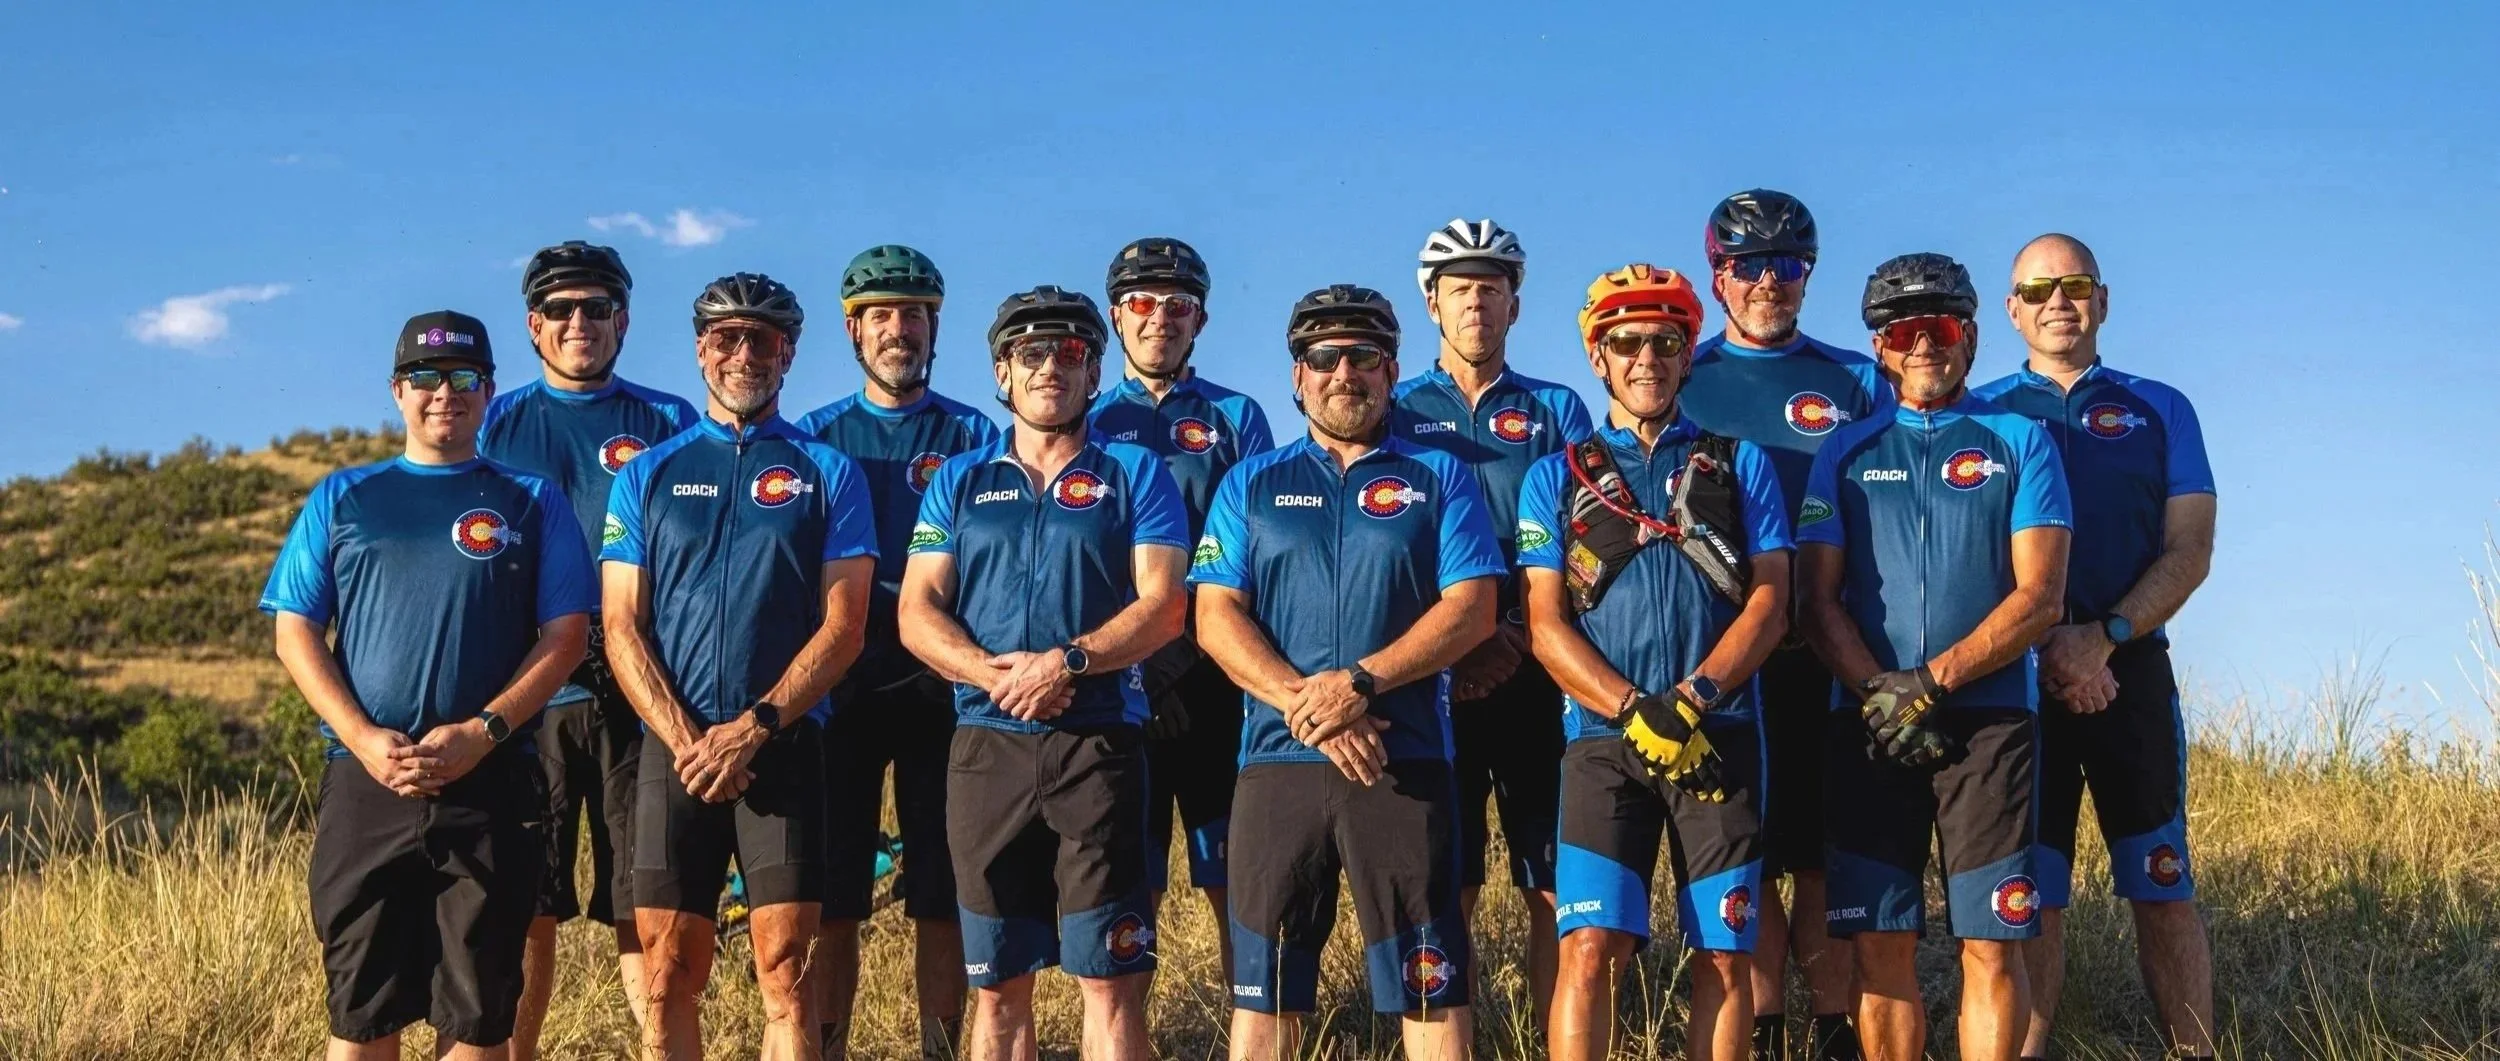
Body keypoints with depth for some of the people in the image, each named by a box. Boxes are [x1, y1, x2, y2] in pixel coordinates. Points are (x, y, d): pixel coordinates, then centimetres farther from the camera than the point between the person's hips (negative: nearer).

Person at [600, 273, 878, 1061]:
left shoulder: (828, 473, 7)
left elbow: (843, 625, 0)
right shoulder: (648, 474, 12)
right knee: (669, 980, 2)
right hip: (675, 749, 2)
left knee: (785, 976, -5)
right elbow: (621, 626, 6)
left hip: (786, 747, -1)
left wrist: (753, 728, -12)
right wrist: (685, 739, -9)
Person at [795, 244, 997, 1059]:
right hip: (842, 688, 1)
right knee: (832, 900, 0)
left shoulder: (974, 438, 8)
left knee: (941, 900, 1)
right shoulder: (816, 437, 11)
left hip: (940, 690, -1)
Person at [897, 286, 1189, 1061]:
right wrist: (993, 674, -13)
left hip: (1099, 743, -3)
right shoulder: (959, 481, 14)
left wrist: (1070, 661, -19)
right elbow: (917, 611, 6)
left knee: (1112, 981, -6)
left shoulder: (1135, 474, 7)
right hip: (986, 744, 3)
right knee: (997, 987, 7)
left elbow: (1163, 605, -4)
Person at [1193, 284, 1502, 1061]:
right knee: (1264, 990, 3)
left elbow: (1471, 608, -2)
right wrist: (1304, 703, -12)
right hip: (1278, 762, 2)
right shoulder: (1251, 484, 14)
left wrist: (1359, 683, -14)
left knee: (1431, 988, -1)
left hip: (1406, 763, -1)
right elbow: (1216, 617, 4)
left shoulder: (1439, 479, 10)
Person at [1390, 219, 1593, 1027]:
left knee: (1558, 888, -3)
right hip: (1435, 678, 0)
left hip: (1538, 674, 1)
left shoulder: (1557, 411, 14)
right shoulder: (1398, 412, 12)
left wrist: (1518, 633, -11)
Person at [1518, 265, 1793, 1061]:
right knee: (1589, 947, -11)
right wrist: (1634, 712, -13)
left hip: (1721, 739, 1)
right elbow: (1546, 624, 2)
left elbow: (1769, 601, 4)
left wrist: (1696, 695, -13)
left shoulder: (1740, 465, 13)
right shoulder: (1555, 478, 12)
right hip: (1604, 738, -1)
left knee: (1724, 956, 0)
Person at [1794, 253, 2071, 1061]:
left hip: (1989, 719, -2)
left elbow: (2039, 597, -2)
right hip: (1869, 728, 2)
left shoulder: (2020, 442, 8)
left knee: (1992, 948, -5)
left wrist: (1931, 681, -13)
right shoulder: (1846, 452, 14)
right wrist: (1877, 693, -10)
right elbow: (1819, 600, 7)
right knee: (1881, 946, 0)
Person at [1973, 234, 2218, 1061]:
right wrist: (2046, 646, -13)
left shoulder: (2160, 411, 11)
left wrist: (2105, 638, -13)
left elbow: (2190, 550, 2)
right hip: (2017, 675, 0)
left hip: (2131, 672, 1)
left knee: (2163, 887, 1)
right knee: (2029, 893, 0)